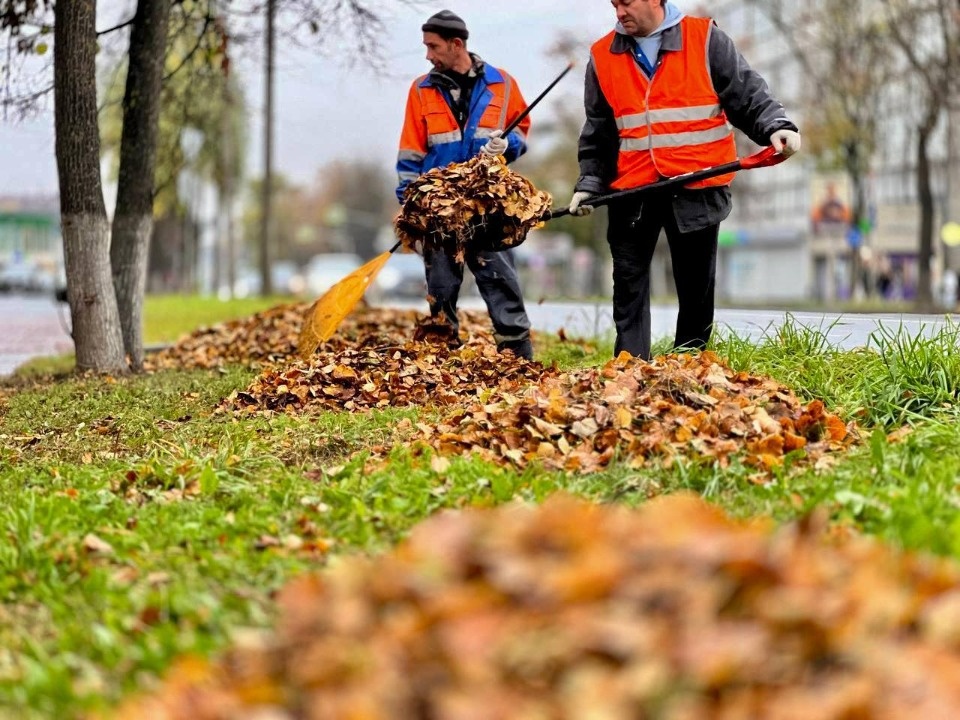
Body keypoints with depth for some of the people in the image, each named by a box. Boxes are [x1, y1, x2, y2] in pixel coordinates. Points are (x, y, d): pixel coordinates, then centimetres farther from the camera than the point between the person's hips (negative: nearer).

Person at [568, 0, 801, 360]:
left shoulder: (706, 40, 0)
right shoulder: (603, 57, 8)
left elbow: (748, 94, -2)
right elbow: (598, 133, 13)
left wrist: (775, 126, -18)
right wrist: (590, 183, 6)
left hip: (697, 190, -2)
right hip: (631, 193, 2)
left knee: (696, 286, 7)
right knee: (629, 283, 1)